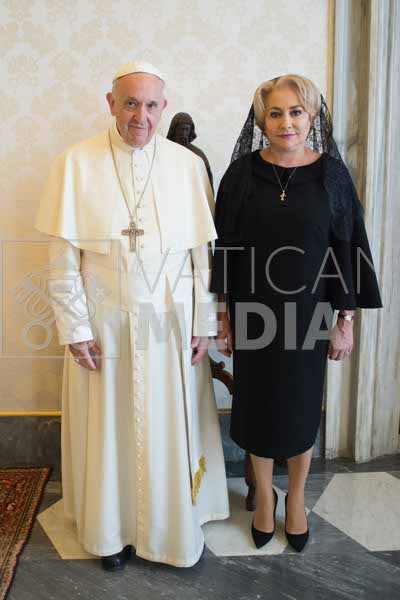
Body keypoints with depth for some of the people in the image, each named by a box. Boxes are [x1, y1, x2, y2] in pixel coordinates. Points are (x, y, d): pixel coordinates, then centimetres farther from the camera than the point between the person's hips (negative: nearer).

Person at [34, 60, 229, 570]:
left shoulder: (188, 165, 0)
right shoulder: (76, 163, -4)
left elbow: (203, 253, 1)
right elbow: (64, 258, -5)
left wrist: (204, 324, -1)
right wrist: (75, 329, -7)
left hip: (172, 324, 1)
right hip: (105, 324, 0)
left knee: (171, 428, 13)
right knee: (109, 429, 13)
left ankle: (171, 526, 37)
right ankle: (111, 531, 38)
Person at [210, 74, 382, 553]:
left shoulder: (331, 175, -3)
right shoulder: (241, 174, -3)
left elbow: (348, 248, -1)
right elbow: (224, 248, 0)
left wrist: (346, 321, -2)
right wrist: (223, 315, -1)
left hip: (308, 313, 0)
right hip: (253, 313, 1)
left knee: (301, 407, 13)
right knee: (258, 404, 12)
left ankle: (296, 498, 38)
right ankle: (263, 495, 37)